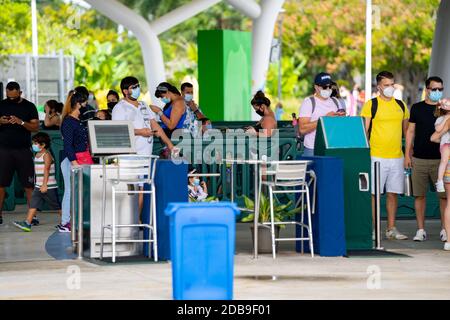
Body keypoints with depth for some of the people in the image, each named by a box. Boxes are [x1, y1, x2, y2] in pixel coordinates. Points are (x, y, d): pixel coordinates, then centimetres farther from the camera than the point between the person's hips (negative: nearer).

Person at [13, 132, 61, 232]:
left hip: (48, 186, -8)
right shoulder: (37, 155, 12)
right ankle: (27, 223, -10)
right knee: (33, 204, -4)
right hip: (38, 186, 8)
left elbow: (46, 170, -21)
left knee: (56, 205, 3)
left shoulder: (46, 155, -14)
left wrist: (44, 185, -26)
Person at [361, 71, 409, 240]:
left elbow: (406, 130, 20)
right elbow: (363, 131, -4)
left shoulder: (401, 105, 12)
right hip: (376, 156, -4)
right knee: (373, 193, -3)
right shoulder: (371, 105, -2)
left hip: (397, 156, 5)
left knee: (393, 193, 7)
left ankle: (391, 229, 14)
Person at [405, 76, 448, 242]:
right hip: (419, 159, 1)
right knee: (419, 195, 3)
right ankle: (421, 230, 10)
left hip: (440, 159, -1)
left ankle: (445, 230, 7)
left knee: (443, 195, -3)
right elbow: (410, 132, 11)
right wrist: (407, 154, 6)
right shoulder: (417, 108, 8)